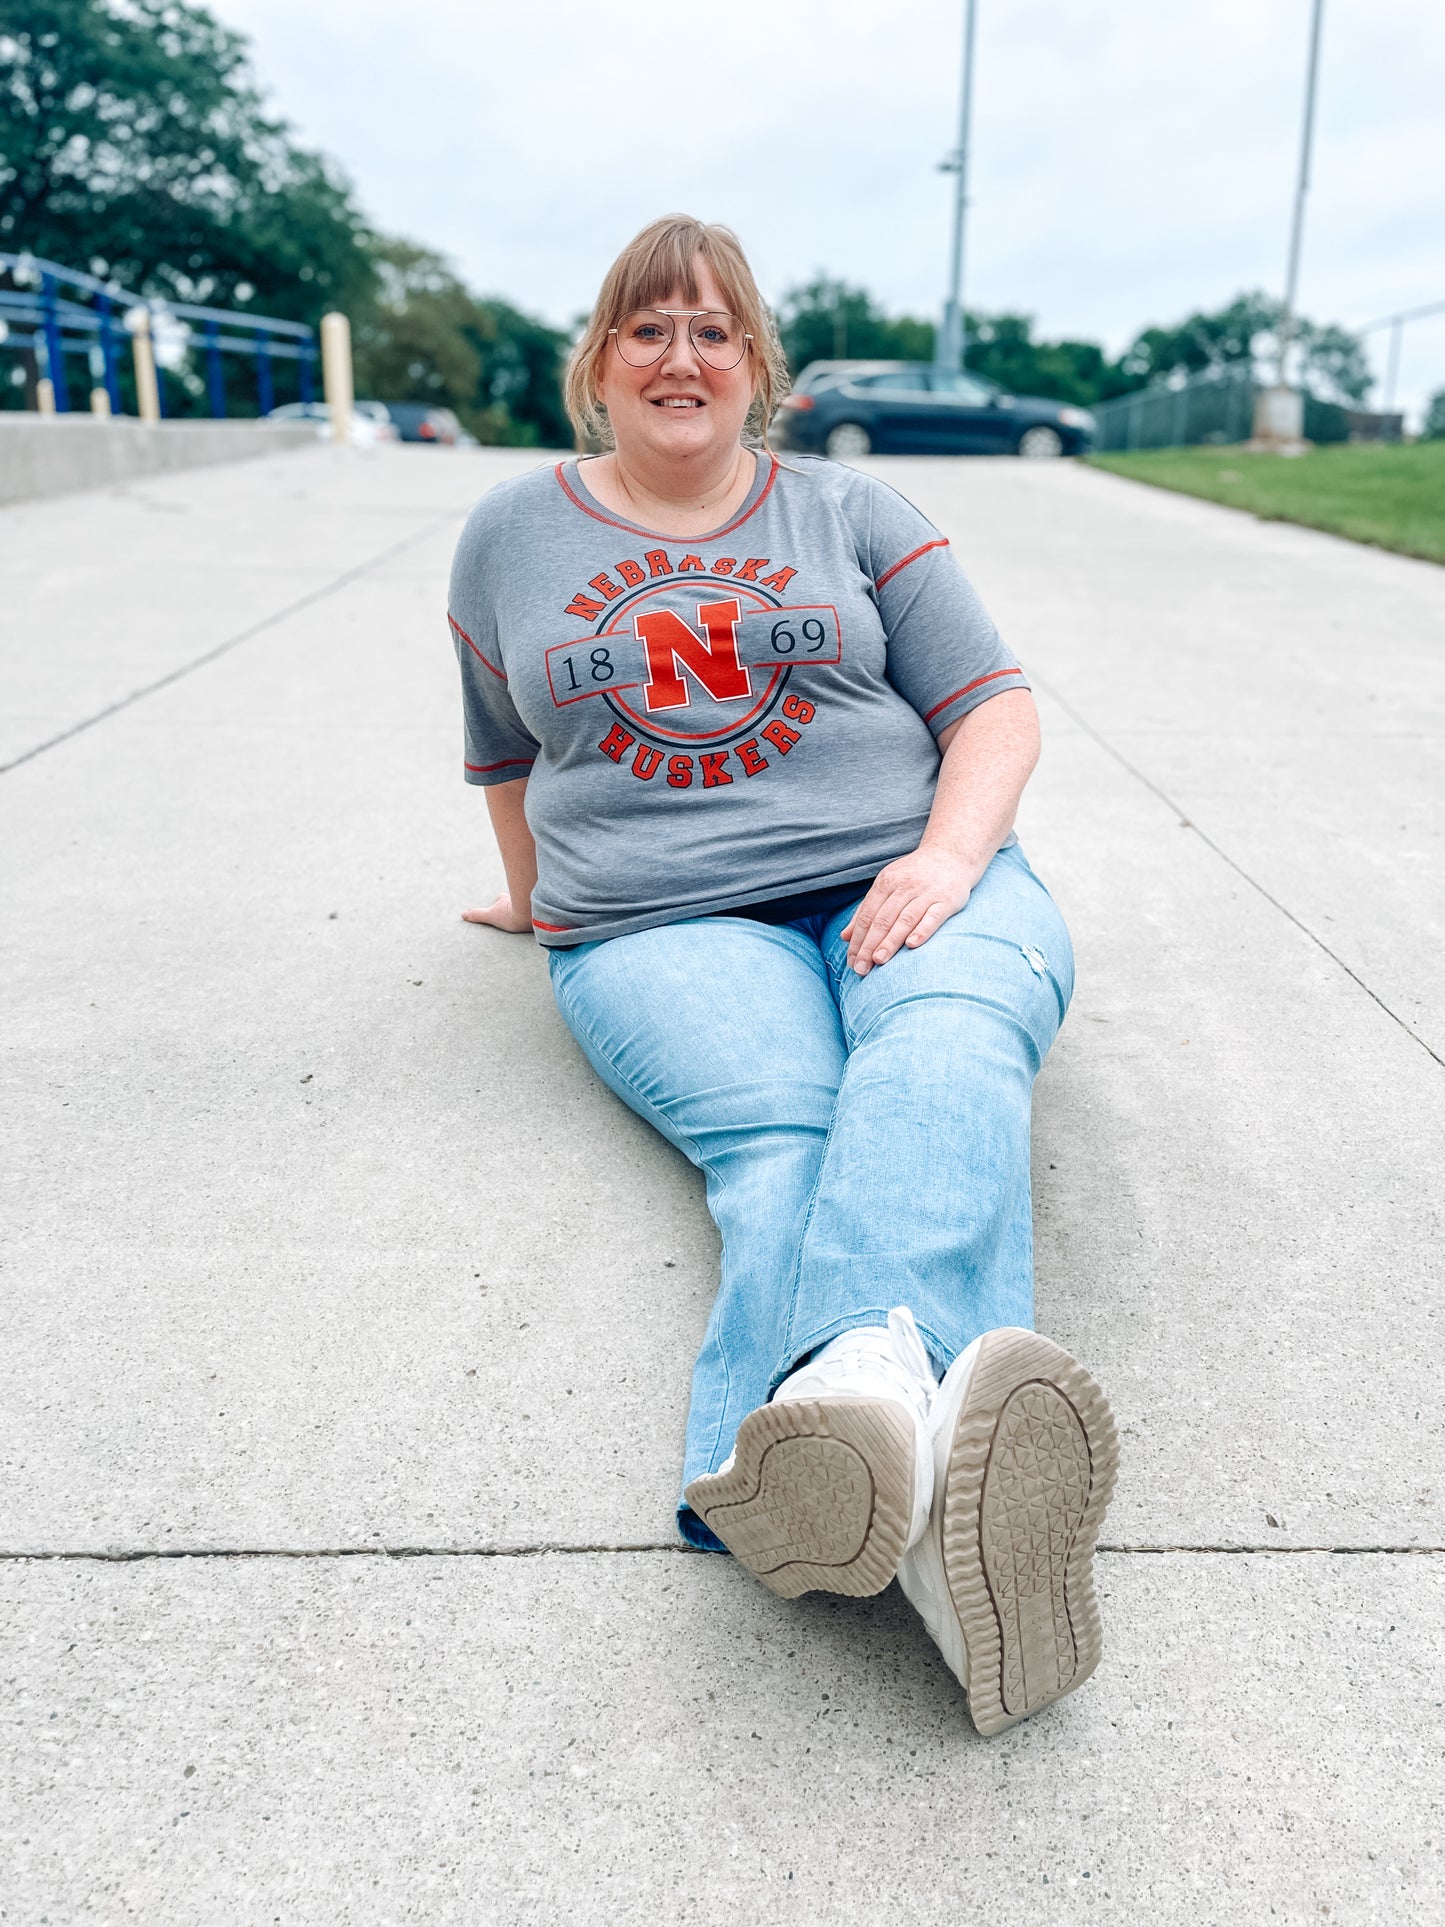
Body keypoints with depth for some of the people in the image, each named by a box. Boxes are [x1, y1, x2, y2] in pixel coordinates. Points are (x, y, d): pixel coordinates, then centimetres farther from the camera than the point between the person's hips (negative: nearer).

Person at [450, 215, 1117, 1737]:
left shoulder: (851, 515, 17)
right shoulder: (510, 539, 19)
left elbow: (994, 707, 9)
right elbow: (505, 756, 31)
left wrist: (947, 859, -9)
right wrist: (540, 898, 37)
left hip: (909, 881, 1)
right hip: (665, 927, 0)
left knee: (946, 1046, -36)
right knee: (777, 1133, -34)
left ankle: (861, 1374, -64)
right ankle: (912, 1475, -61)